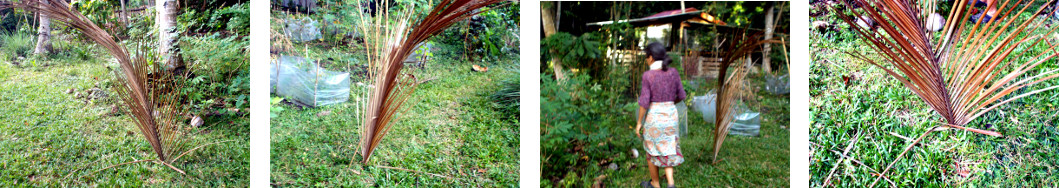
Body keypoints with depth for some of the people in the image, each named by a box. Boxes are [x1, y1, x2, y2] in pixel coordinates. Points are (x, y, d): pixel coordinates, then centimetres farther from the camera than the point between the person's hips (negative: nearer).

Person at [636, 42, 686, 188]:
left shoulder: (648, 75, -16)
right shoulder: (674, 73, -4)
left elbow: (644, 102, -16)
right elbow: (681, 96, 5)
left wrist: (639, 122, -5)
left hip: (654, 117, -4)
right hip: (671, 116, 4)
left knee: (652, 151, 16)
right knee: (667, 151, 17)